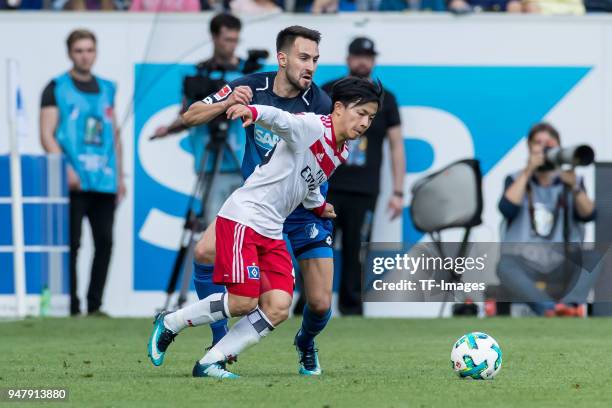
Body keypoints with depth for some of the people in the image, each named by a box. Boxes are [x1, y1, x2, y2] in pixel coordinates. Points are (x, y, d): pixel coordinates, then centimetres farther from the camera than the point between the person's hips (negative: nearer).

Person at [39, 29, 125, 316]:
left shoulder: (106, 89, 18)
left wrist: (119, 176, 14)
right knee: (71, 244, -6)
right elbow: (47, 136, -4)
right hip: (73, 183, -5)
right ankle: (71, 306, -3)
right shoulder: (57, 88, 3)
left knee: (105, 242, 1)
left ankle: (94, 305, 8)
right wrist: (66, 169, -17)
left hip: (105, 183, 5)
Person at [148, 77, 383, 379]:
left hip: (272, 232, 9)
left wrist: (319, 207, 52)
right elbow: (281, 120, -34)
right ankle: (169, 324, 9)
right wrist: (252, 112, -55)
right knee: (244, 302, -14)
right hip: (242, 218, -9)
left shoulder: (341, 154, 14)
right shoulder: (312, 127, -13)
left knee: (278, 308, -8)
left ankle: (210, 363, 0)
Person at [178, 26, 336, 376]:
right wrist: (228, 103, -23)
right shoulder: (252, 87, -9)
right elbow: (191, 116, -4)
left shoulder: (320, 103, -17)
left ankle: (306, 344, 33)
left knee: (321, 304, -5)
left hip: (304, 208, -2)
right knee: (206, 252, -23)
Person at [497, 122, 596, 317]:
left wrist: (574, 187, -19)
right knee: (505, 266, -34)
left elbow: (588, 215, -2)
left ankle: (570, 303, -51)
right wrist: (527, 172, -8)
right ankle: (548, 307, -53)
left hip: (562, 265, 1)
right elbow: (507, 209, -8)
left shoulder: (572, 181, 14)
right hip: (524, 262, -1)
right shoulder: (516, 180, 13)